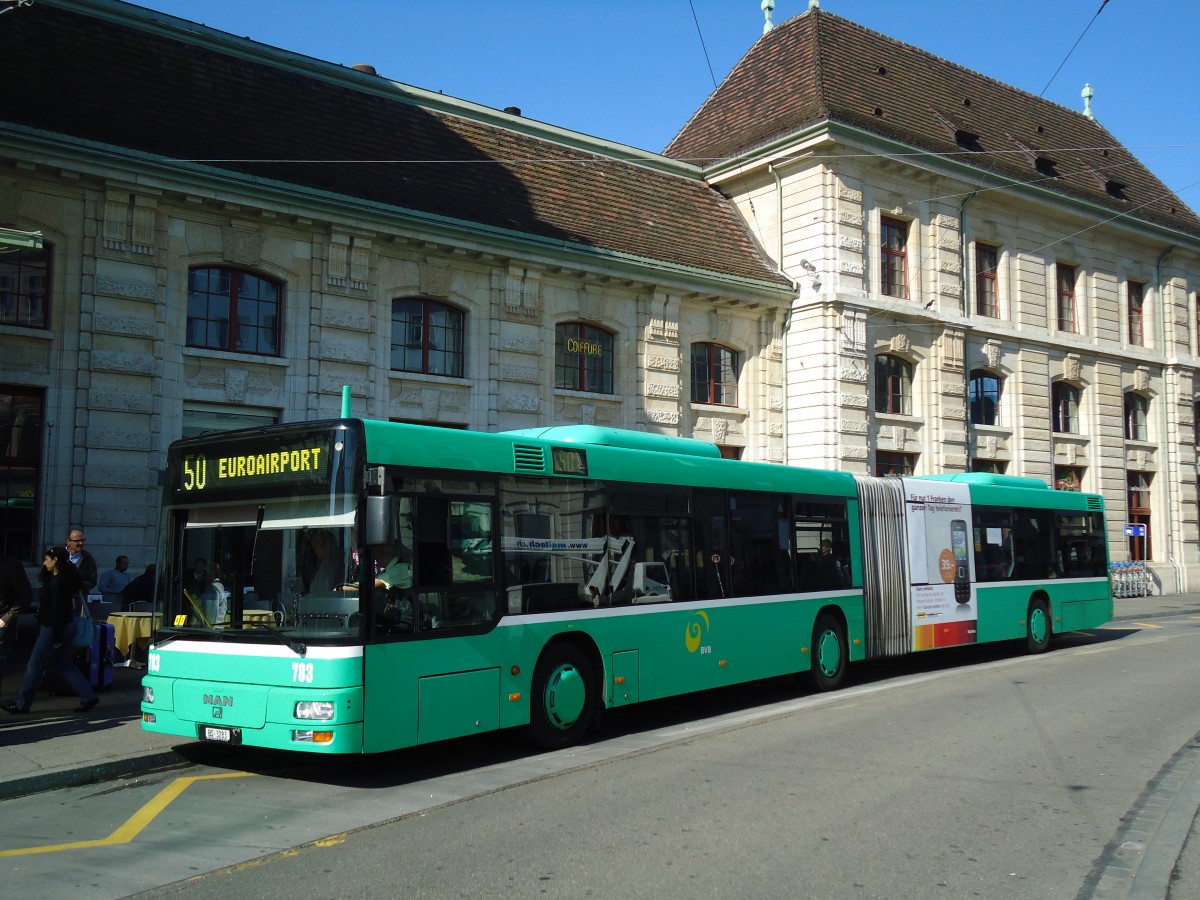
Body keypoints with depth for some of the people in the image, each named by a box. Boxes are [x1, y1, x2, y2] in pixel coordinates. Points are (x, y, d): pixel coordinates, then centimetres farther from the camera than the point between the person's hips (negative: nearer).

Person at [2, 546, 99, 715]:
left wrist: (56, 638, -21)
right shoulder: (65, 578, 9)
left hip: (53, 629, -10)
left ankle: (22, 704, 11)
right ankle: (88, 696, 10)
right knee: (65, 664, 13)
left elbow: (57, 611, -22)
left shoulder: (57, 582, -20)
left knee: (35, 666, 2)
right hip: (63, 628, 10)